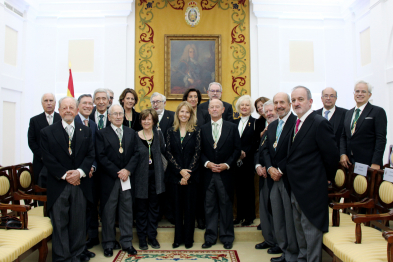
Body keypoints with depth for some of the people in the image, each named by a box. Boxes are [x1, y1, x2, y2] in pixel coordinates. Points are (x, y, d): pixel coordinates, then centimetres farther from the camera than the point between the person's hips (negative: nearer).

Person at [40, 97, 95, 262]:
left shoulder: (85, 131, 10)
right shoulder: (47, 132, 2)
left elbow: (90, 155, 4)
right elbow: (47, 158, -4)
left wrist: (80, 172, -12)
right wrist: (65, 175, -12)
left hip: (80, 183, 2)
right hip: (58, 185, -2)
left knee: (78, 222, 9)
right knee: (59, 223, 4)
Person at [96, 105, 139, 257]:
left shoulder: (131, 133, 11)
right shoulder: (102, 134, 1)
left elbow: (136, 153, 5)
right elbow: (101, 157, -7)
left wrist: (128, 170, -10)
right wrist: (117, 173, -12)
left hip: (127, 178, 3)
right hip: (109, 179, -3)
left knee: (127, 211, 8)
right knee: (108, 212, 5)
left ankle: (127, 242, 20)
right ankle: (108, 244, 19)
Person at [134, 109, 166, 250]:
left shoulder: (158, 135, 4)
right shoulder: (135, 136, -3)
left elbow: (163, 151, -9)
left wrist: (156, 133, -13)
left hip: (156, 175, 2)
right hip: (141, 176, -2)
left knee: (154, 208, 11)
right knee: (141, 209, 7)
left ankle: (152, 236, 25)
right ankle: (142, 238, 22)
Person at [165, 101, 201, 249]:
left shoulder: (196, 131, 1)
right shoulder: (171, 131, 5)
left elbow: (197, 153, -5)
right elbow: (169, 153, 0)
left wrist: (188, 172, -12)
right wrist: (180, 170, -11)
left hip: (191, 174, -1)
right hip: (175, 174, 1)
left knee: (190, 206, 5)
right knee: (177, 206, 8)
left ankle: (188, 238, 18)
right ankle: (178, 238, 20)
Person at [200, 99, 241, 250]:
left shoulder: (232, 127, 4)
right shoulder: (203, 129, 8)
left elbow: (237, 149, 1)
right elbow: (200, 151, 7)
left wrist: (227, 164, -11)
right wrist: (207, 163, -10)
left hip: (225, 173, -1)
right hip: (208, 173, 2)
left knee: (226, 206, 7)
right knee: (210, 206, 8)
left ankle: (227, 237, 20)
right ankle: (210, 237, 19)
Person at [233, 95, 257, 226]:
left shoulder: (255, 123, -1)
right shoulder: (234, 123, 13)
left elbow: (256, 142, -8)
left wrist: (245, 152, -17)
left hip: (248, 160, -4)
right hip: (236, 161, 4)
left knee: (248, 188, 2)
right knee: (238, 188, 8)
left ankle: (249, 216, 14)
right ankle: (240, 215, 19)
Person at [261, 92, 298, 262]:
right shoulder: (271, 126, 16)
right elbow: (265, 150, 13)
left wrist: (280, 170, -13)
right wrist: (270, 168, -3)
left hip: (289, 177, -7)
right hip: (274, 178, 7)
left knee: (290, 218, 2)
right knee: (277, 218, 12)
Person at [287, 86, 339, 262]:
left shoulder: (320, 123, -16)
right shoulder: (297, 123, 10)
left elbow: (331, 155, -15)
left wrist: (327, 178, -4)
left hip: (311, 188, -9)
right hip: (296, 188, 9)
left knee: (311, 229, 3)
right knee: (299, 227, 21)